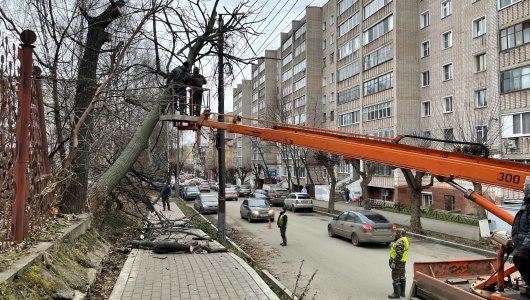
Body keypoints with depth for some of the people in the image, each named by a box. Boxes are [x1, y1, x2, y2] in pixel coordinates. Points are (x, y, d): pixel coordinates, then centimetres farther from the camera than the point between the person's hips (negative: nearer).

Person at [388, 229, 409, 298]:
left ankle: (396, 294, 2)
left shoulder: (400, 242, -24)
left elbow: (399, 254, -28)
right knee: (401, 277, 16)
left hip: (398, 262, -10)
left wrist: (394, 262, -25)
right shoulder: (404, 239, 8)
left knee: (396, 278, -3)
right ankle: (402, 292, 25)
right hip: (403, 261, 10)